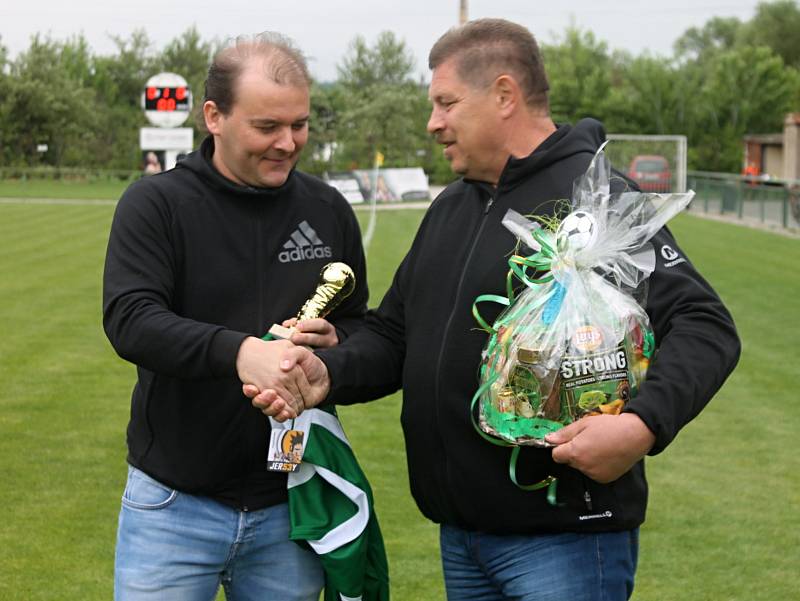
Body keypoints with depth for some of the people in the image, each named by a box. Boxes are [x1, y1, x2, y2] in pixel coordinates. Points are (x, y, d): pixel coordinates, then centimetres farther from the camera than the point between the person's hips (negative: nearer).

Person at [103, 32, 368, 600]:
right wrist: (238, 350, -34)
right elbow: (129, 320, -18)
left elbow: (360, 325, 15)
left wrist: (332, 341, -10)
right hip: (174, 504, -3)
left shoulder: (329, 211, 6)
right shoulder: (156, 204, -5)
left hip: (290, 505, 3)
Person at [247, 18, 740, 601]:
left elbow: (704, 327, -18)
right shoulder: (450, 208, 14)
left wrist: (645, 424, -34)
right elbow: (395, 332, 16)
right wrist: (329, 374, -4)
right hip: (460, 533, 8)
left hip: (567, 538, -8)